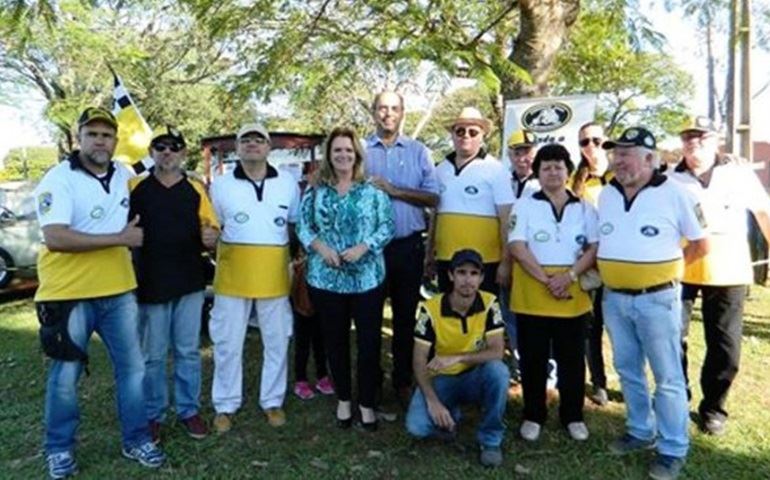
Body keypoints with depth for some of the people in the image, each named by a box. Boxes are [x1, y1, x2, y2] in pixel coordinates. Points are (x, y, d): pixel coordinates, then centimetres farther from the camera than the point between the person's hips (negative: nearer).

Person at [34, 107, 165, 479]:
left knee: (133, 368, 11)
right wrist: (120, 239, -22)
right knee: (65, 377, 9)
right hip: (69, 294, -5)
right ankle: (59, 450, 29)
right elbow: (55, 238, -24)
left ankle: (136, 441, 27)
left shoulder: (124, 176, 5)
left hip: (119, 291, 5)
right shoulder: (59, 179, -12)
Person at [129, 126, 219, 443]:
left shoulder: (196, 190, 6)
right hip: (150, 283, -2)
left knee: (188, 352, 11)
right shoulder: (134, 187, 0)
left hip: (189, 283, 2)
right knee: (152, 355, 9)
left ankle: (189, 410, 25)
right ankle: (152, 415, 24)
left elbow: (211, 228, 6)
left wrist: (211, 236, -15)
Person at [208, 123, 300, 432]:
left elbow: (297, 226, 12)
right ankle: (225, 405, 24)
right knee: (227, 343, 7)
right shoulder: (221, 185, 2)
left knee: (277, 342, 11)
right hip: (233, 273, -1)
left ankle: (272, 401, 28)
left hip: (274, 273, 1)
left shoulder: (288, 183, 4)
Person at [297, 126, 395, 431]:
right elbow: (303, 227, 5)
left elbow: (387, 226, -2)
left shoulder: (373, 190, 1)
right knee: (335, 340, 12)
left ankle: (367, 403, 19)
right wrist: (320, 247, -13)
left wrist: (363, 247, -16)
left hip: (367, 278, -1)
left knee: (369, 341, 3)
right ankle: (343, 399, 29)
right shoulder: (315, 191, 6)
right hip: (326, 278, 2)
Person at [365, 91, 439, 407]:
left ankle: (403, 381, 24)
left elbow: (433, 197, -4)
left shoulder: (418, 152, 6)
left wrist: (394, 190, -13)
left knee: (406, 316, 10)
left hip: (408, 245, 1)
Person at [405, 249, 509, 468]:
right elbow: (419, 362, -15)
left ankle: (491, 440, -11)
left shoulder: (489, 304, -15)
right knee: (417, 426, -25)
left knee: (498, 370, -33)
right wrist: (433, 401, -27)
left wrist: (457, 358, -33)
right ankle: (450, 415, 11)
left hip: (475, 377, 1)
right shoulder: (431, 309, -19)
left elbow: (497, 352, -20)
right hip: (440, 379, 0)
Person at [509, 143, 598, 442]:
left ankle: (573, 416, 26)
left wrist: (570, 275, -14)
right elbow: (517, 247, -8)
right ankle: (533, 416, 22)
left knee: (572, 359, 10)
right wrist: (546, 279, -15)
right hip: (532, 294, -1)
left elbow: (595, 248, 1)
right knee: (533, 359, 7)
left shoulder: (585, 208, 7)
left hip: (573, 295, 2)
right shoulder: (524, 206, 1)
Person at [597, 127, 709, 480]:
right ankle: (641, 431, 35)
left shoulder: (674, 193, -9)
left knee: (667, 378, 5)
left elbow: (701, 244, -2)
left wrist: (666, 266, 1)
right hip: (614, 298, 6)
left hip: (657, 299, -5)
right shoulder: (606, 195, 6)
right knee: (628, 370, 17)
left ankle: (673, 450, 19)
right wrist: (608, 268, 5)